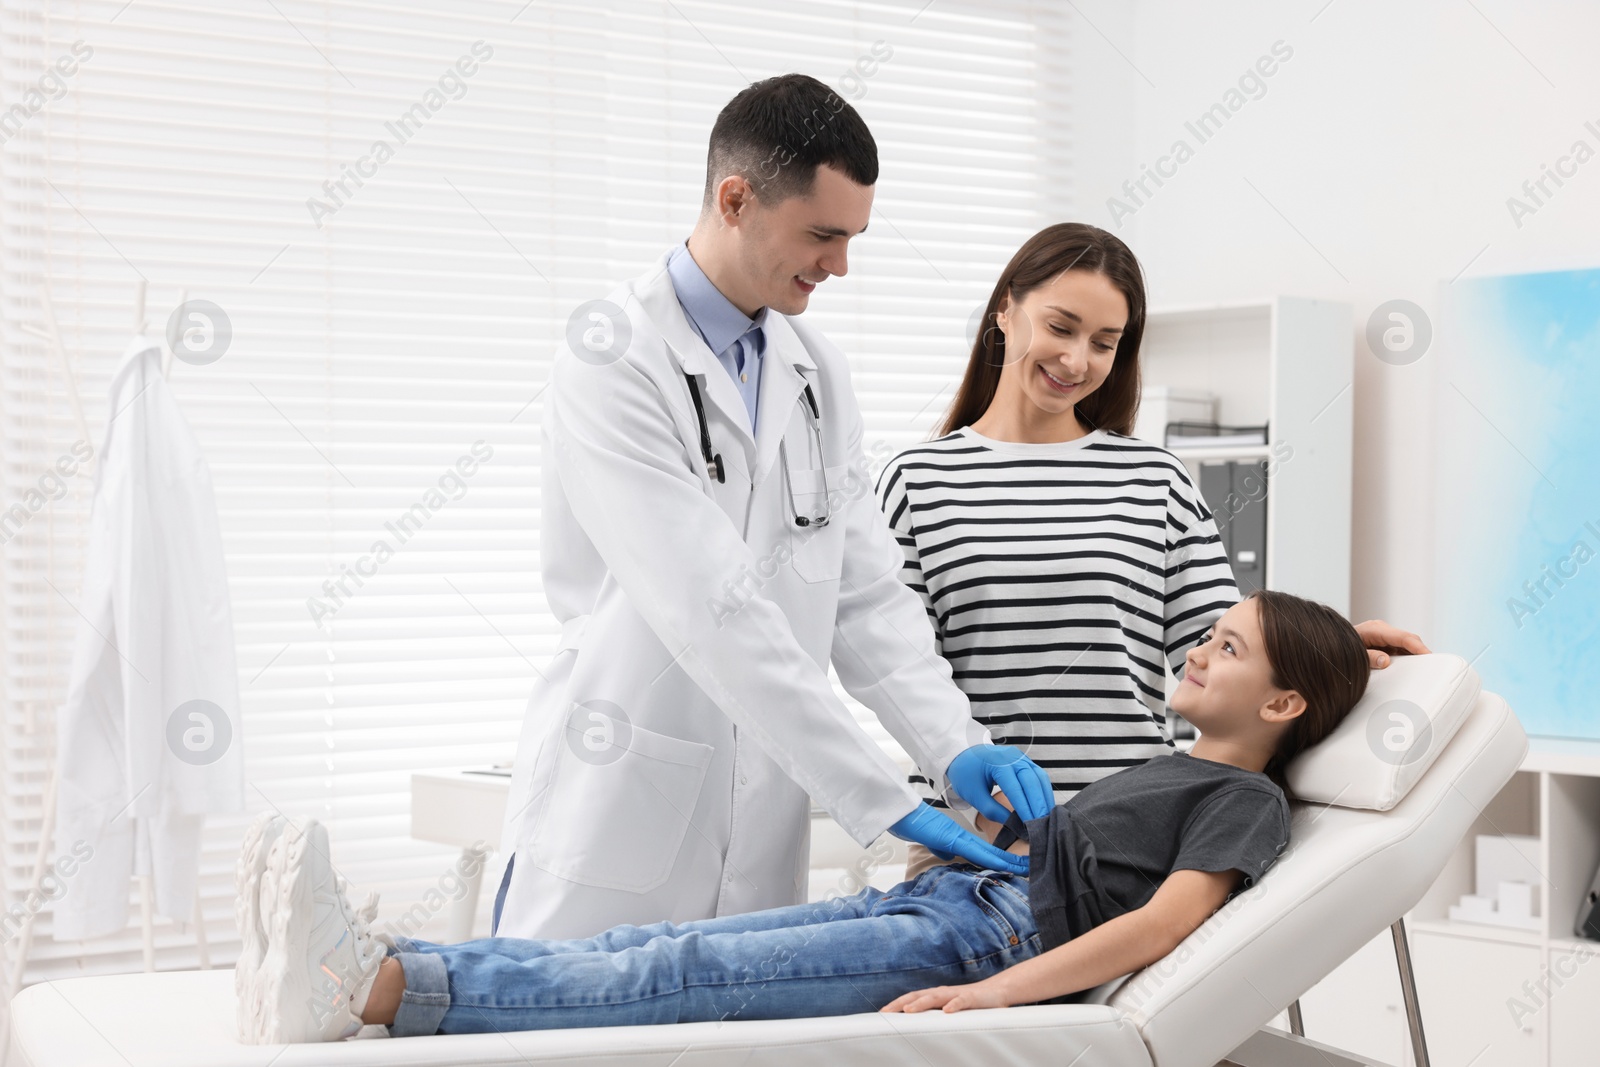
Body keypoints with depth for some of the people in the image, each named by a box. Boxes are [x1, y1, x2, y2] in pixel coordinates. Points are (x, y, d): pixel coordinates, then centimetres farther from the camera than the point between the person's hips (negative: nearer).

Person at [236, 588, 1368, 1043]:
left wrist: (994, 993, -24)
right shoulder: (1163, 770, 29)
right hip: (937, 896, 8)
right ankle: (368, 963, -25)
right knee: (658, 946, -12)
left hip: (994, 935, -7)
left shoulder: (1245, 800, 2)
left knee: (692, 973, -23)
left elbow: (1163, 921, -13)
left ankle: (382, 987, -35)